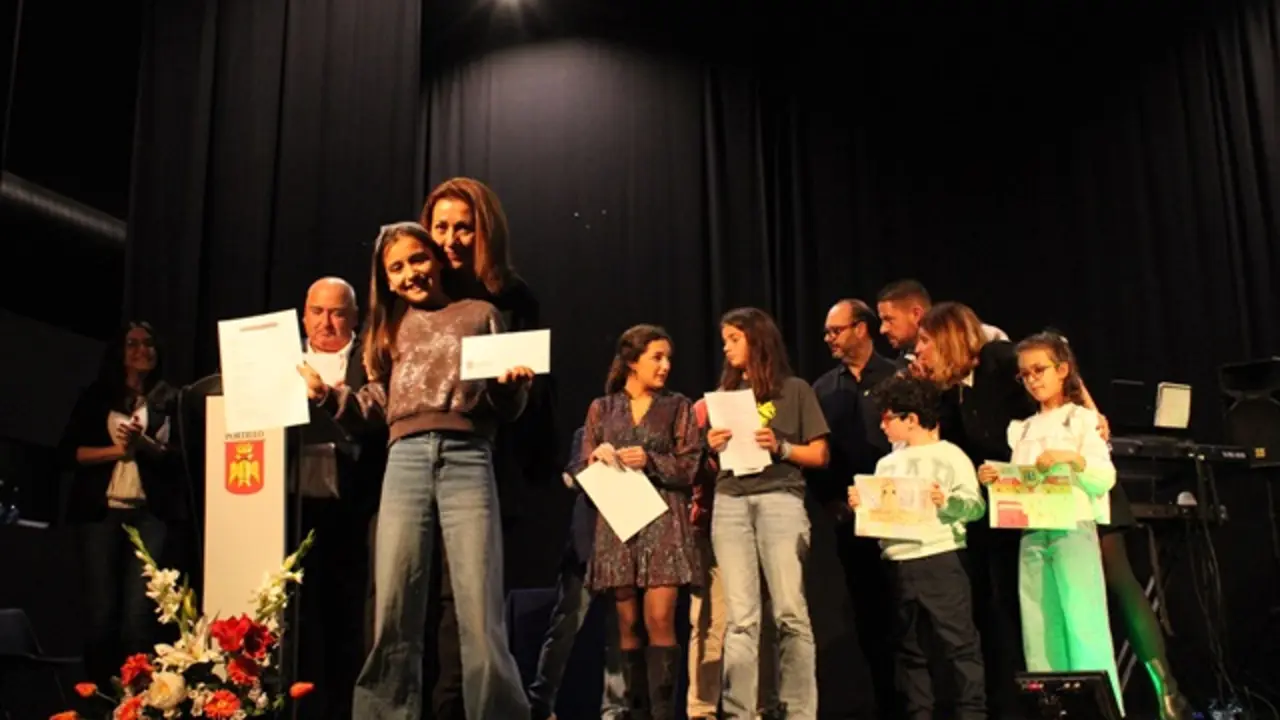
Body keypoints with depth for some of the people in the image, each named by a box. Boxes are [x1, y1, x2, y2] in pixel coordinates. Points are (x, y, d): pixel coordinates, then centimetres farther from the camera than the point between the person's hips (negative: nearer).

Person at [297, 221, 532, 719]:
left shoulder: (480, 315, 14)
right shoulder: (390, 329, 23)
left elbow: (505, 410, 9)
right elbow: (375, 408, 15)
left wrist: (514, 384, -13)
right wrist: (326, 394, 0)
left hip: (467, 459, -3)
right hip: (406, 461, 3)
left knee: (481, 617, -8)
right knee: (393, 616, -1)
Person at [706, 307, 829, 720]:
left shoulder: (795, 390, 7)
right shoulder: (726, 393, 19)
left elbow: (820, 456, 5)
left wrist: (780, 447, -10)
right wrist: (713, 448, 0)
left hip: (780, 500, -3)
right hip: (730, 503, 3)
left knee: (790, 613, -7)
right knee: (741, 619, -2)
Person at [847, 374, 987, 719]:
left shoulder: (950, 456, -2)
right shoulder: (887, 465, 15)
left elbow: (976, 506, -7)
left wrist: (946, 501, -24)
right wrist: (859, 506, -2)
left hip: (941, 561, -6)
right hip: (899, 566, 6)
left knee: (959, 643, -3)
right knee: (910, 648, 11)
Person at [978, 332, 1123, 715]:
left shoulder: (1082, 419, 2)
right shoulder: (1022, 429, 16)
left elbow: (1106, 479, -6)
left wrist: (1072, 458, -21)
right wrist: (996, 479, -3)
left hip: (1073, 531, -5)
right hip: (1031, 537, 5)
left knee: (1084, 628, -9)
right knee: (1039, 636, 4)